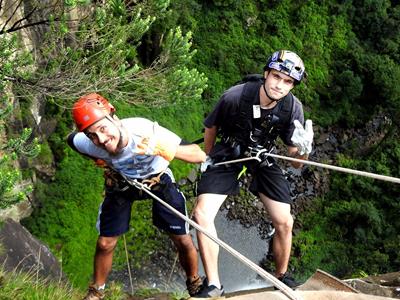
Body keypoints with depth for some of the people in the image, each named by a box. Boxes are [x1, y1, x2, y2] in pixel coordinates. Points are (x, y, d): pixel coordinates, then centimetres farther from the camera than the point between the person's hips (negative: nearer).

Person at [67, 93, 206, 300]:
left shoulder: (146, 131, -41)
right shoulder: (89, 144, -33)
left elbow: (200, 155, -39)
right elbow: (71, 139, -6)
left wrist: (166, 149, -54)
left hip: (158, 181, -1)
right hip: (121, 185, 1)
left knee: (183, 241, -2)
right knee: (105, 244, 1)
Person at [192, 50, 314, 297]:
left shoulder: (293, 108, -22)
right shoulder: (234, 96, -28)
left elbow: (296, 163, -15)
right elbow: (211, 127, -4)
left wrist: (303, 150, -36)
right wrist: (207, 158, 5)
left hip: (263, 159, 2)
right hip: (228, 155, -1)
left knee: (284, 223, -7)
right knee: (202, 215, -18)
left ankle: (281, 277, 20)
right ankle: (213, 286, -5)